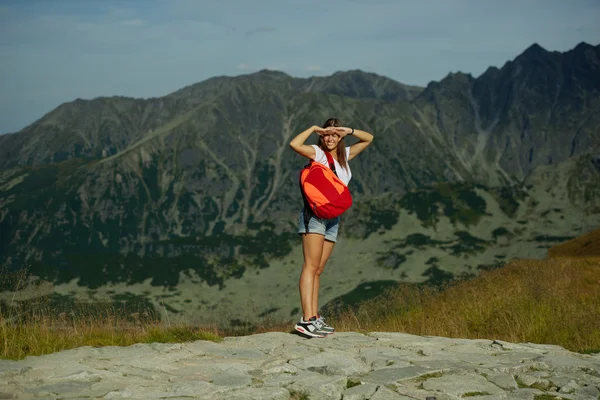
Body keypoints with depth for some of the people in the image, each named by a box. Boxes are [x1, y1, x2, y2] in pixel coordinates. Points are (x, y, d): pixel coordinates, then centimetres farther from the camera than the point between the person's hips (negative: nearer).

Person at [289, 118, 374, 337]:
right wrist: (313, 129, -7)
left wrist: (349, 131, 7)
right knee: (311, 266, -15)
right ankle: (307, 319, -23)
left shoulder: (344, 155, 18)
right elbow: (295, 144, -19)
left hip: (333, 218, 7)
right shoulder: (317, 153, -1)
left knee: (318, 270, 6)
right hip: (315, 214, -7)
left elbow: (368, 138, 24)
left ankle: (314, 317, 4)